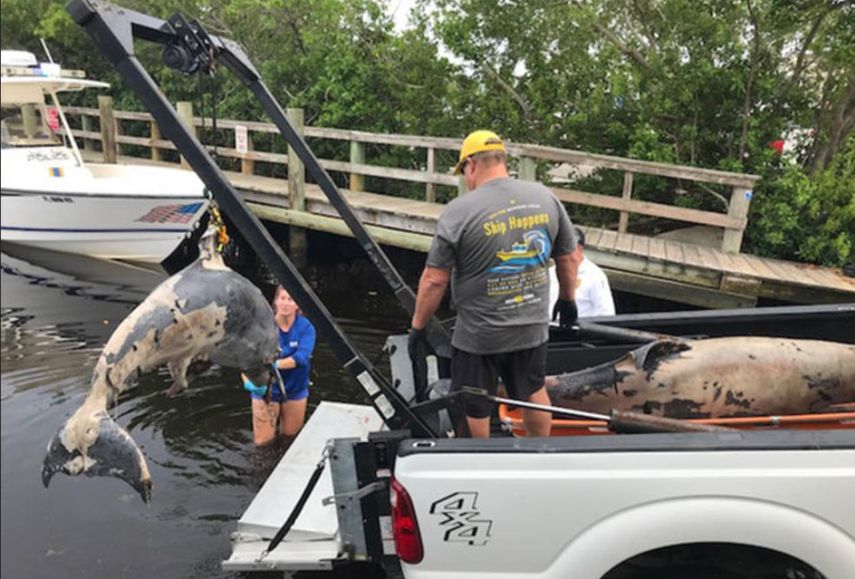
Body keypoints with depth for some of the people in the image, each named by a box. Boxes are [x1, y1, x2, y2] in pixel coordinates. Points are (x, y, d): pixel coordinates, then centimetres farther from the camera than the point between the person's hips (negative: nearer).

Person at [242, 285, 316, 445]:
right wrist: (248, 381, -35)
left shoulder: (306, 327, -12)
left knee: (290, 437, 18)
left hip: (295, 390, 1)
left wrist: (275, 365, -39)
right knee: (263, 442, 3)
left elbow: (301, 357, -26)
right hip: (265, 389, 0)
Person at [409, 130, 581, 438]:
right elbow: (569, 258, 8)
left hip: (479, 335, -5)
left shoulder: (459, 211, -17)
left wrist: (418, 326, 0)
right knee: (533, 393, 26)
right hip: (533, 326, 5)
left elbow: (434, 280, -14)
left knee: (474, 410, 15)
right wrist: (568, 299, 24)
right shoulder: (545, 196, -2)